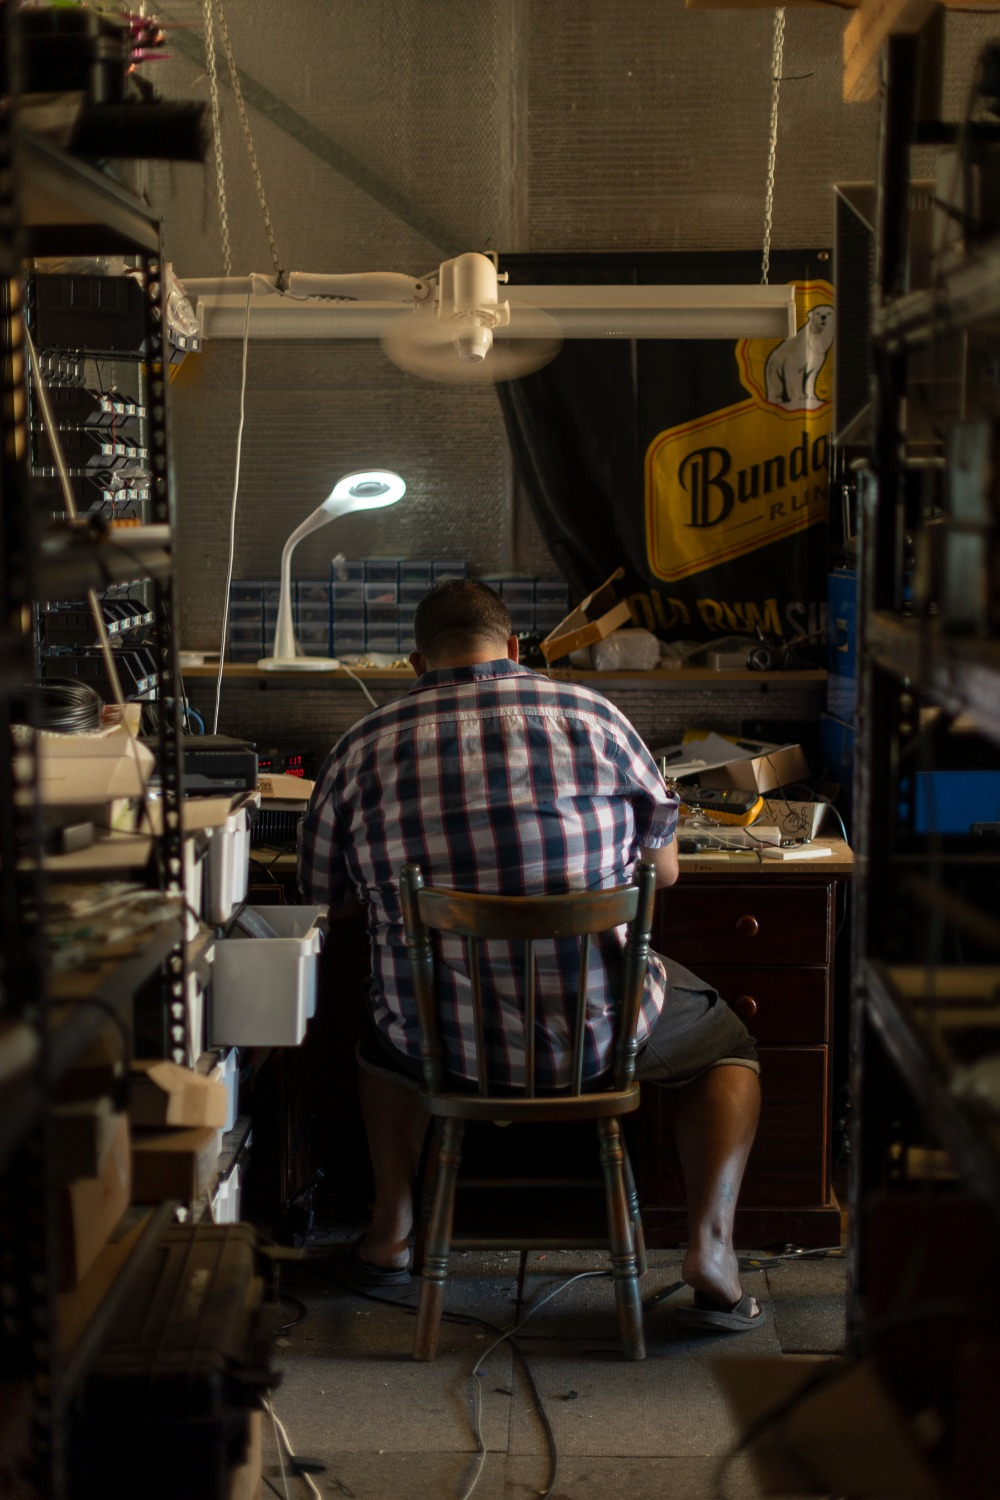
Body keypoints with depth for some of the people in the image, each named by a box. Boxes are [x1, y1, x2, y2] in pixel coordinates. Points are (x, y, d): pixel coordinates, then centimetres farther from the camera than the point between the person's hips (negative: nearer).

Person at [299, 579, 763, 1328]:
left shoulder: (363, 749, -2)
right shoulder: (589, 714, -4)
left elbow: (324, 889, 12)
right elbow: (665, 868, 7)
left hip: (441, 1042, 2)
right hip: (601, 1029, -2)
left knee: (387, 1029, 38)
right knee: (730, 1046, 28)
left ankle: (392, 1230, 36)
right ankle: (710, 1247, 11)